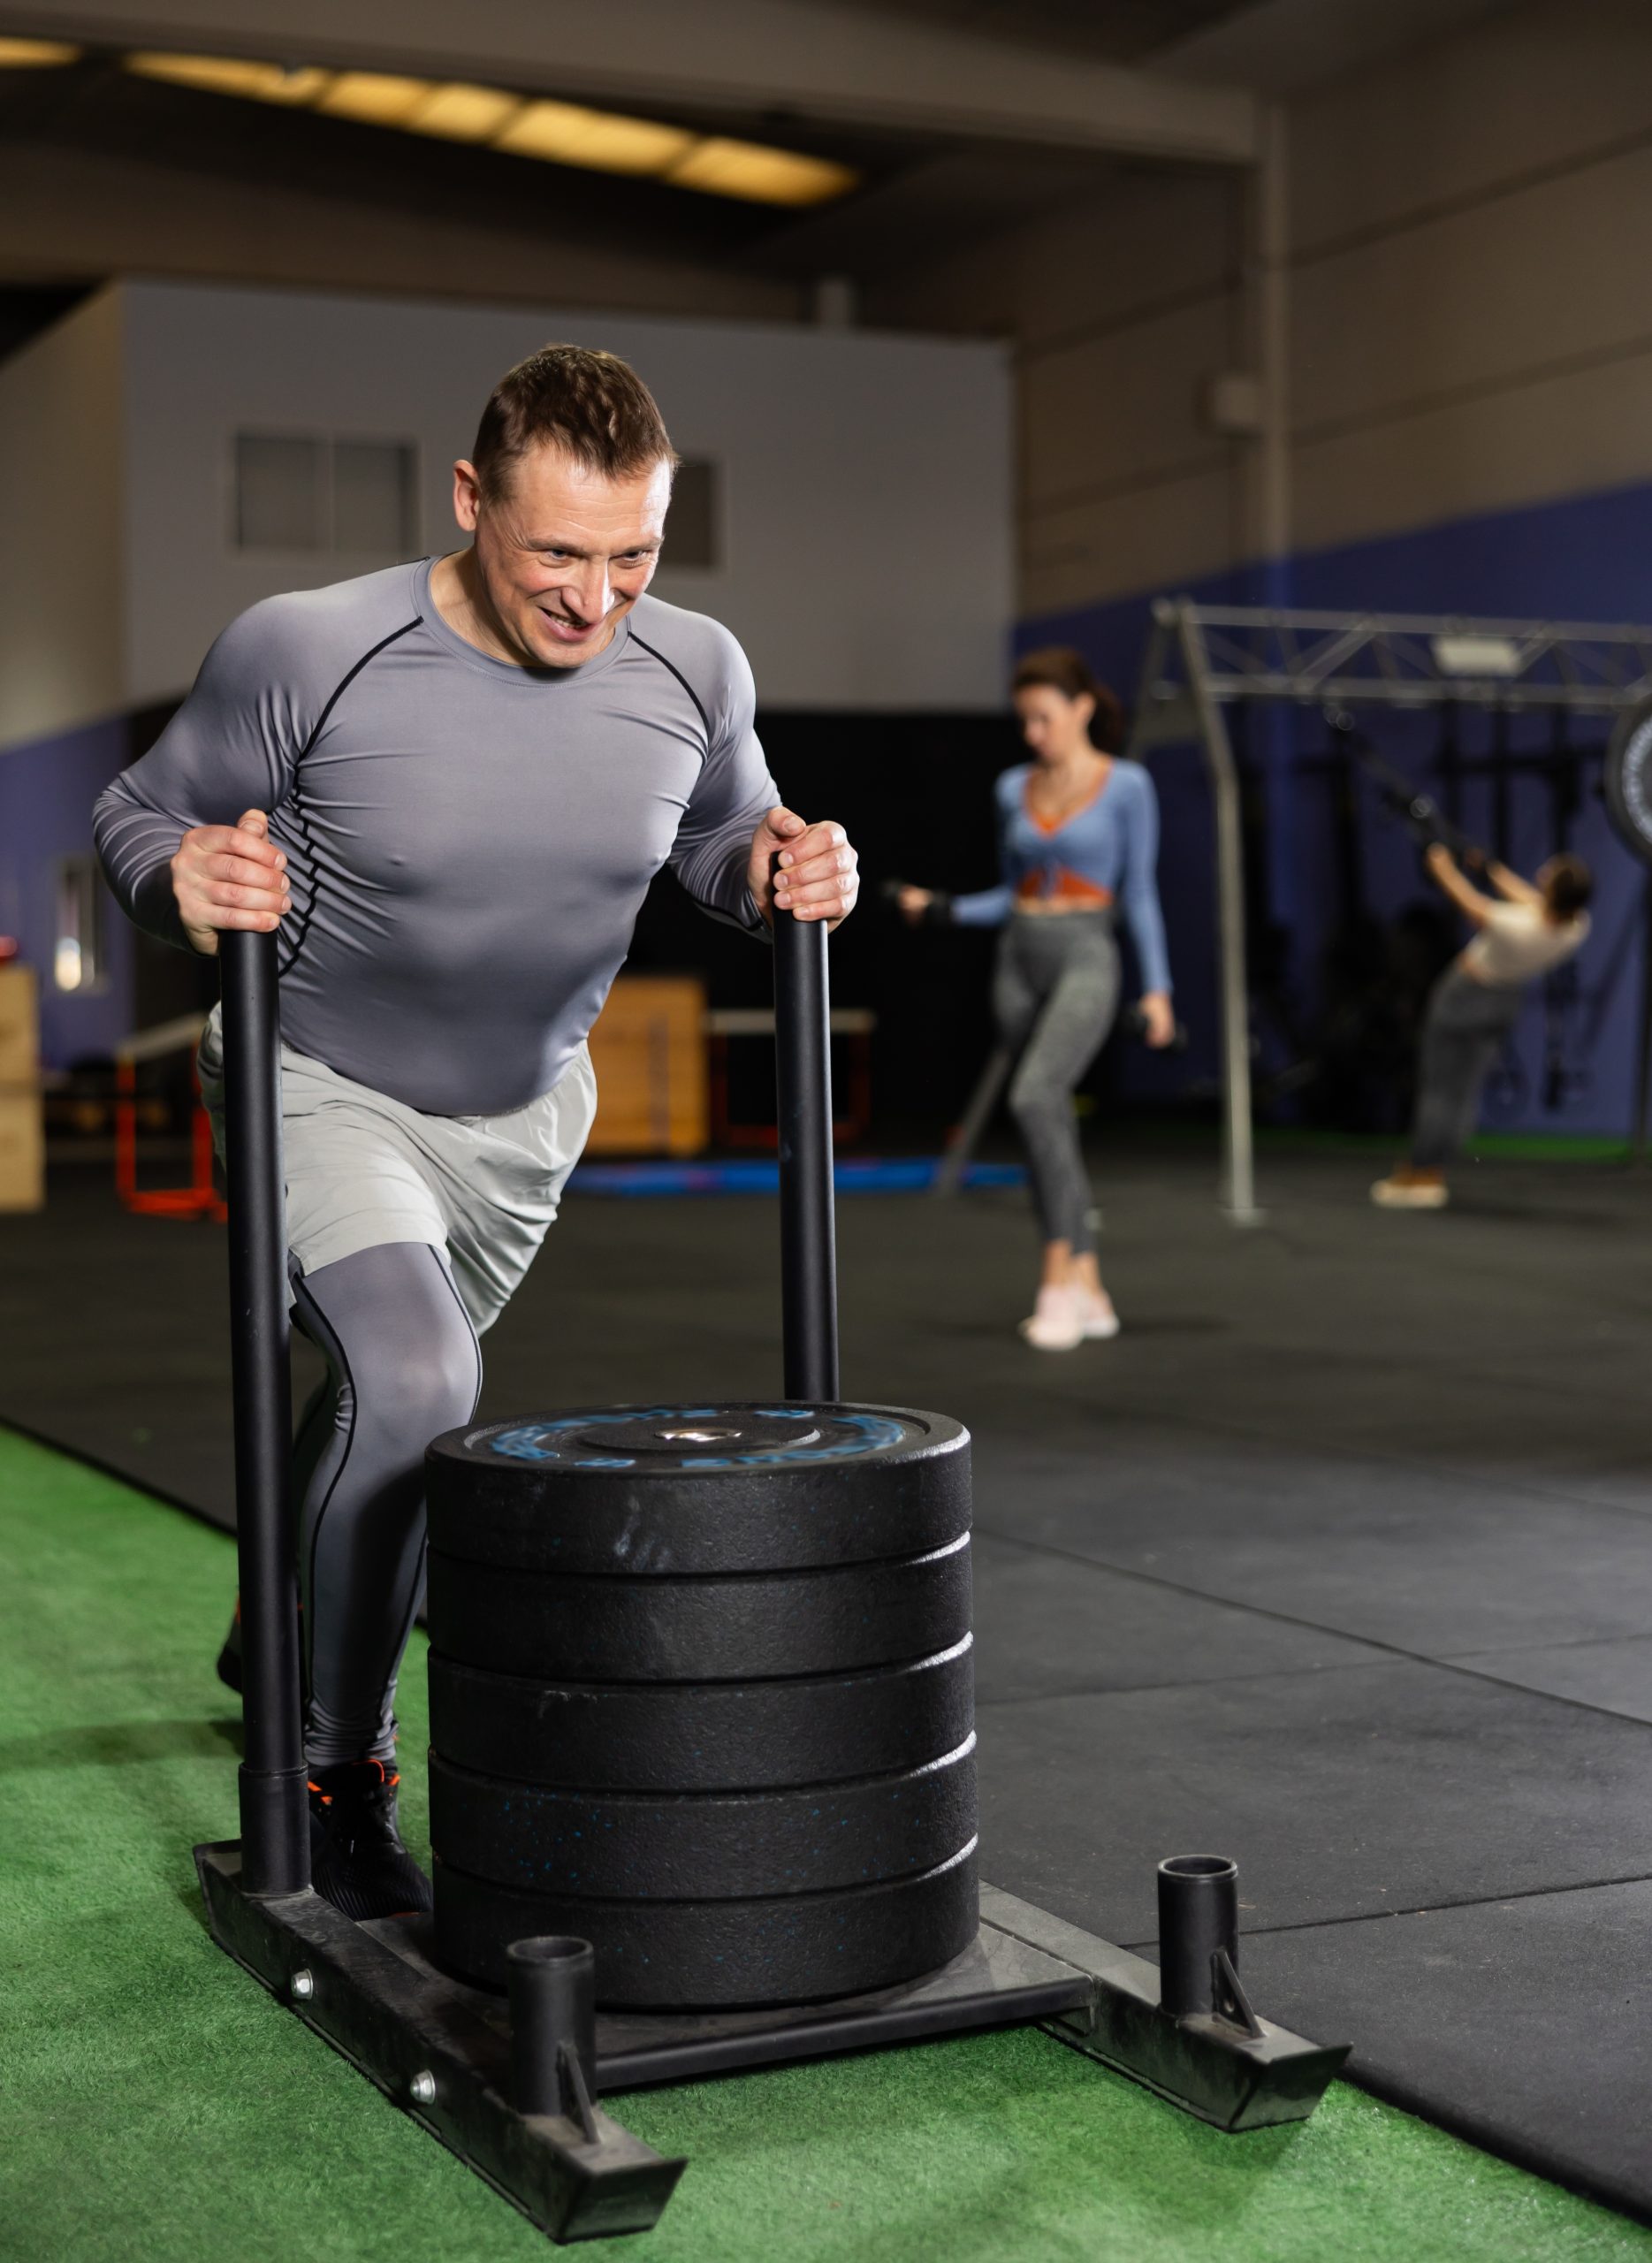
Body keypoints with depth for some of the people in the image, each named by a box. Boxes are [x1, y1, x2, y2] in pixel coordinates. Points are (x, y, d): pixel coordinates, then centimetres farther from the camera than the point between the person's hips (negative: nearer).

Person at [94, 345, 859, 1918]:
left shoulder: (692, 674, -14)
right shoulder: (306, 652, -26)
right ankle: (332, 1770, -6)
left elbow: (722, 836, 7)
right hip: (321, 1090, -5)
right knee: (411, 1384, -27)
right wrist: (182, 877, -35)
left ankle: (283, 1638, 54)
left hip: (526, 1110, 5)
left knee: (406, 1399, 23)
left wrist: (781, 870, -16)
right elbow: (141, 812, -12)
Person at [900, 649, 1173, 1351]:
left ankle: (1060, 1274, -22)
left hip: (1086, 957, -6)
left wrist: (1157, 985, -7)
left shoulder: (1125, 785, -4)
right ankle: (1087, 1292, 13)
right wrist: (943, 907, 3)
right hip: (1019, 958, 6)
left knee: (1035, 1097, -27)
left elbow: (1139, 892, -2)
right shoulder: (1015, 788, 10)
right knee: (1051, 1126, 6)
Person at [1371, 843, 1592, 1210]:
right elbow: (1539, 905, 2)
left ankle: (1418, 1173, 10)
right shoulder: (1577, 927, -19)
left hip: (1467, 994, -6)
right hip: (1508, 999, 6)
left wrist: (1444, 869, 2)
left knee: (1440, 1084, 5)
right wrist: (1498, 873, 17)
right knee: (1467, 1086, 15)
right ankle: (1432, 1176, 23)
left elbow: (1472, 904, -18)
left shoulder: (1515, 928, -36)